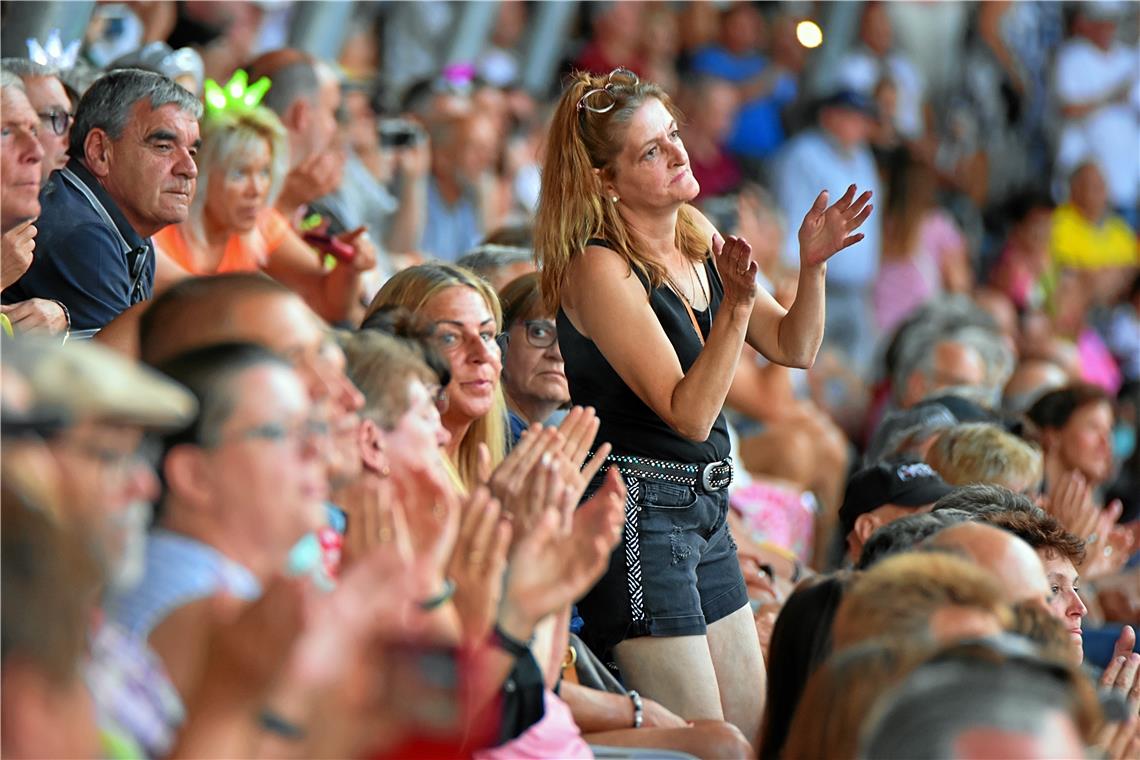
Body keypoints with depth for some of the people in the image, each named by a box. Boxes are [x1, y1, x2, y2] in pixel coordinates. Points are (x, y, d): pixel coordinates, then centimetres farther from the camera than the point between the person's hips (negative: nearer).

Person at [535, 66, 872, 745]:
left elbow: (795, 348, 12)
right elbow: (688, 412, -21)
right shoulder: (600, 269, -16)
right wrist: (736, 304, -31)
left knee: (757, 734, 11)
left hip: (705, 510, 9)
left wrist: (813, 266, -5)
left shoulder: (700, 242, 8)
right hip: (637, 515, -9)